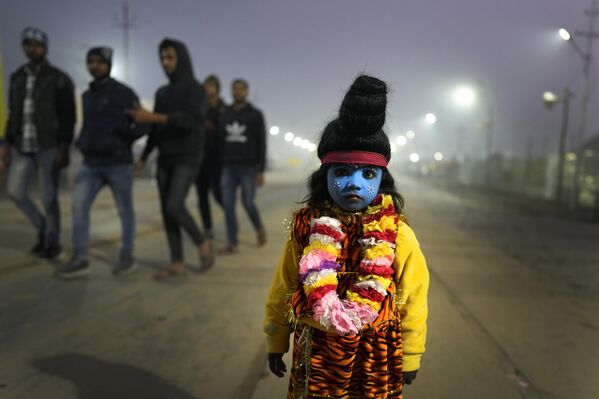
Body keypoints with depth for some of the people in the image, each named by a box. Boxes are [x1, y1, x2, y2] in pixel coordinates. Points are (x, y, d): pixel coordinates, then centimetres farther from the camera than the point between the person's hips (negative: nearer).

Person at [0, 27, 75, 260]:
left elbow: (68, 117, -9)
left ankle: (52, 243, 14)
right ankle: (43, 229, 22)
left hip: (49, 146, -6)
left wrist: (64, 149, -16)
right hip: (23, 147, 6)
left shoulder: (59, 79, -5)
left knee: (48, 197, -2)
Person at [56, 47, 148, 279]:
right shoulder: (86, 96, 16)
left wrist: (122, 142, -18)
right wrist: (81, 144, 10)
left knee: (125, 210, 4)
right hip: (90, 163, 6)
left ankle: (127, 256, 17)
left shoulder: (123, 93, -5)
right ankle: (79, 260, 2)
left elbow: (143, 125, -8)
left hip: (118, 162, -6)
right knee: (78, 206, -4)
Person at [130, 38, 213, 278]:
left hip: (188, 158, -6)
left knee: (174, 206, -20)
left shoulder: (195, 89, -5)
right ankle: (177, 263, 7)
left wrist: (152, 117, -29)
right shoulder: (162, 93, 17)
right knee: (166, 210, 1)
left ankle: (202, 242, 3)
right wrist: (143, 158, 12)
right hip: (165, 159, 7)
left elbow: (193, 120, -23)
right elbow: (156, 131, 19)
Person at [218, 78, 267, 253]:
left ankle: (259, 228, 26)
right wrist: (219, 168, 9)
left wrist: (261, 171, -12)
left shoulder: (256, 114, -3)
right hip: (229, 168, 4)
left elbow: (262, 144, -6)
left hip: (248, 168, -3)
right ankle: (233, 244, -2)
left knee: (248, 204, -5)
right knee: (228, 204, -7)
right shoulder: (225, 115, 10)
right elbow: (221, 142, 12)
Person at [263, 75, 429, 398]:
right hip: (316, 353, 1)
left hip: (376, 358, 0)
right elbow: (281, 293, 1)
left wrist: (410, 357, 4)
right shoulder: (305, 228, -10)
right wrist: (275, 343, 9)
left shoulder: (399, 236, -14)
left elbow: (413, 301, -3)